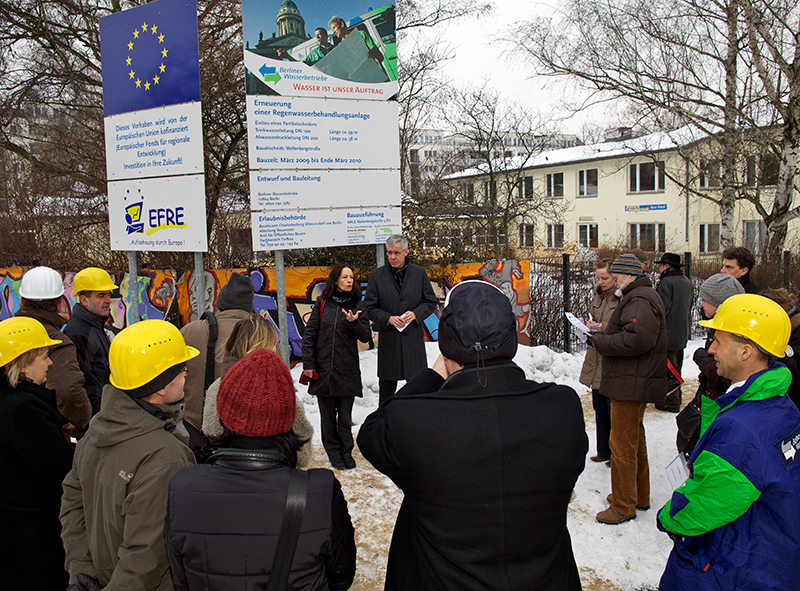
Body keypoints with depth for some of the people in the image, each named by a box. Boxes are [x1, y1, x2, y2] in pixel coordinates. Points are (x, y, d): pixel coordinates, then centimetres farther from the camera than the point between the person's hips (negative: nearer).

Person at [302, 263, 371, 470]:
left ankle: (346, 452, 21)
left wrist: (354, 323, -19)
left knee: (345, 416, 5)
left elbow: (366, 337, 0)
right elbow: (309, 335, 4)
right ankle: (333, 452, 22)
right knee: (327, 415, 8)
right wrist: (308, 364, -1)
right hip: (323, 370, 0)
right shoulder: (322, 303, 3)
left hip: (347, 371, 0)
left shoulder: (357, 305, 4)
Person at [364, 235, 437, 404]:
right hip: (388, 338, -1)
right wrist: (388, 318, -14)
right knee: (387, 385, 9)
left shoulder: (419, 273, 4)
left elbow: (431, 301, 7)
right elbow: (369, 308, 2)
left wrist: (416, 314, -11)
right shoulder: (376, 276, 0)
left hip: (414, 338, 1)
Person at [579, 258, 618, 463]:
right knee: (600, 409, 16)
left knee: (614, 411, 0)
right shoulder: (599, 296, 12)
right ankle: (604, 451, 28)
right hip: (596, 360, 8)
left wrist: (604, 328, -22)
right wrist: (591, 324, 4)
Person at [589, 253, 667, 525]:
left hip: (631, 385, -11)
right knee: (635, 439, 20)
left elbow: (636, 339, -29)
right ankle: (640, 496, 33)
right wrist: (604, 334, 6)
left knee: (622, 444, -3)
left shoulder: (640, 301, -18)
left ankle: (623, 506, 6)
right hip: (634, 383, 11)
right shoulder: (639, 297, 18)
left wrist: (599, 341, -19)